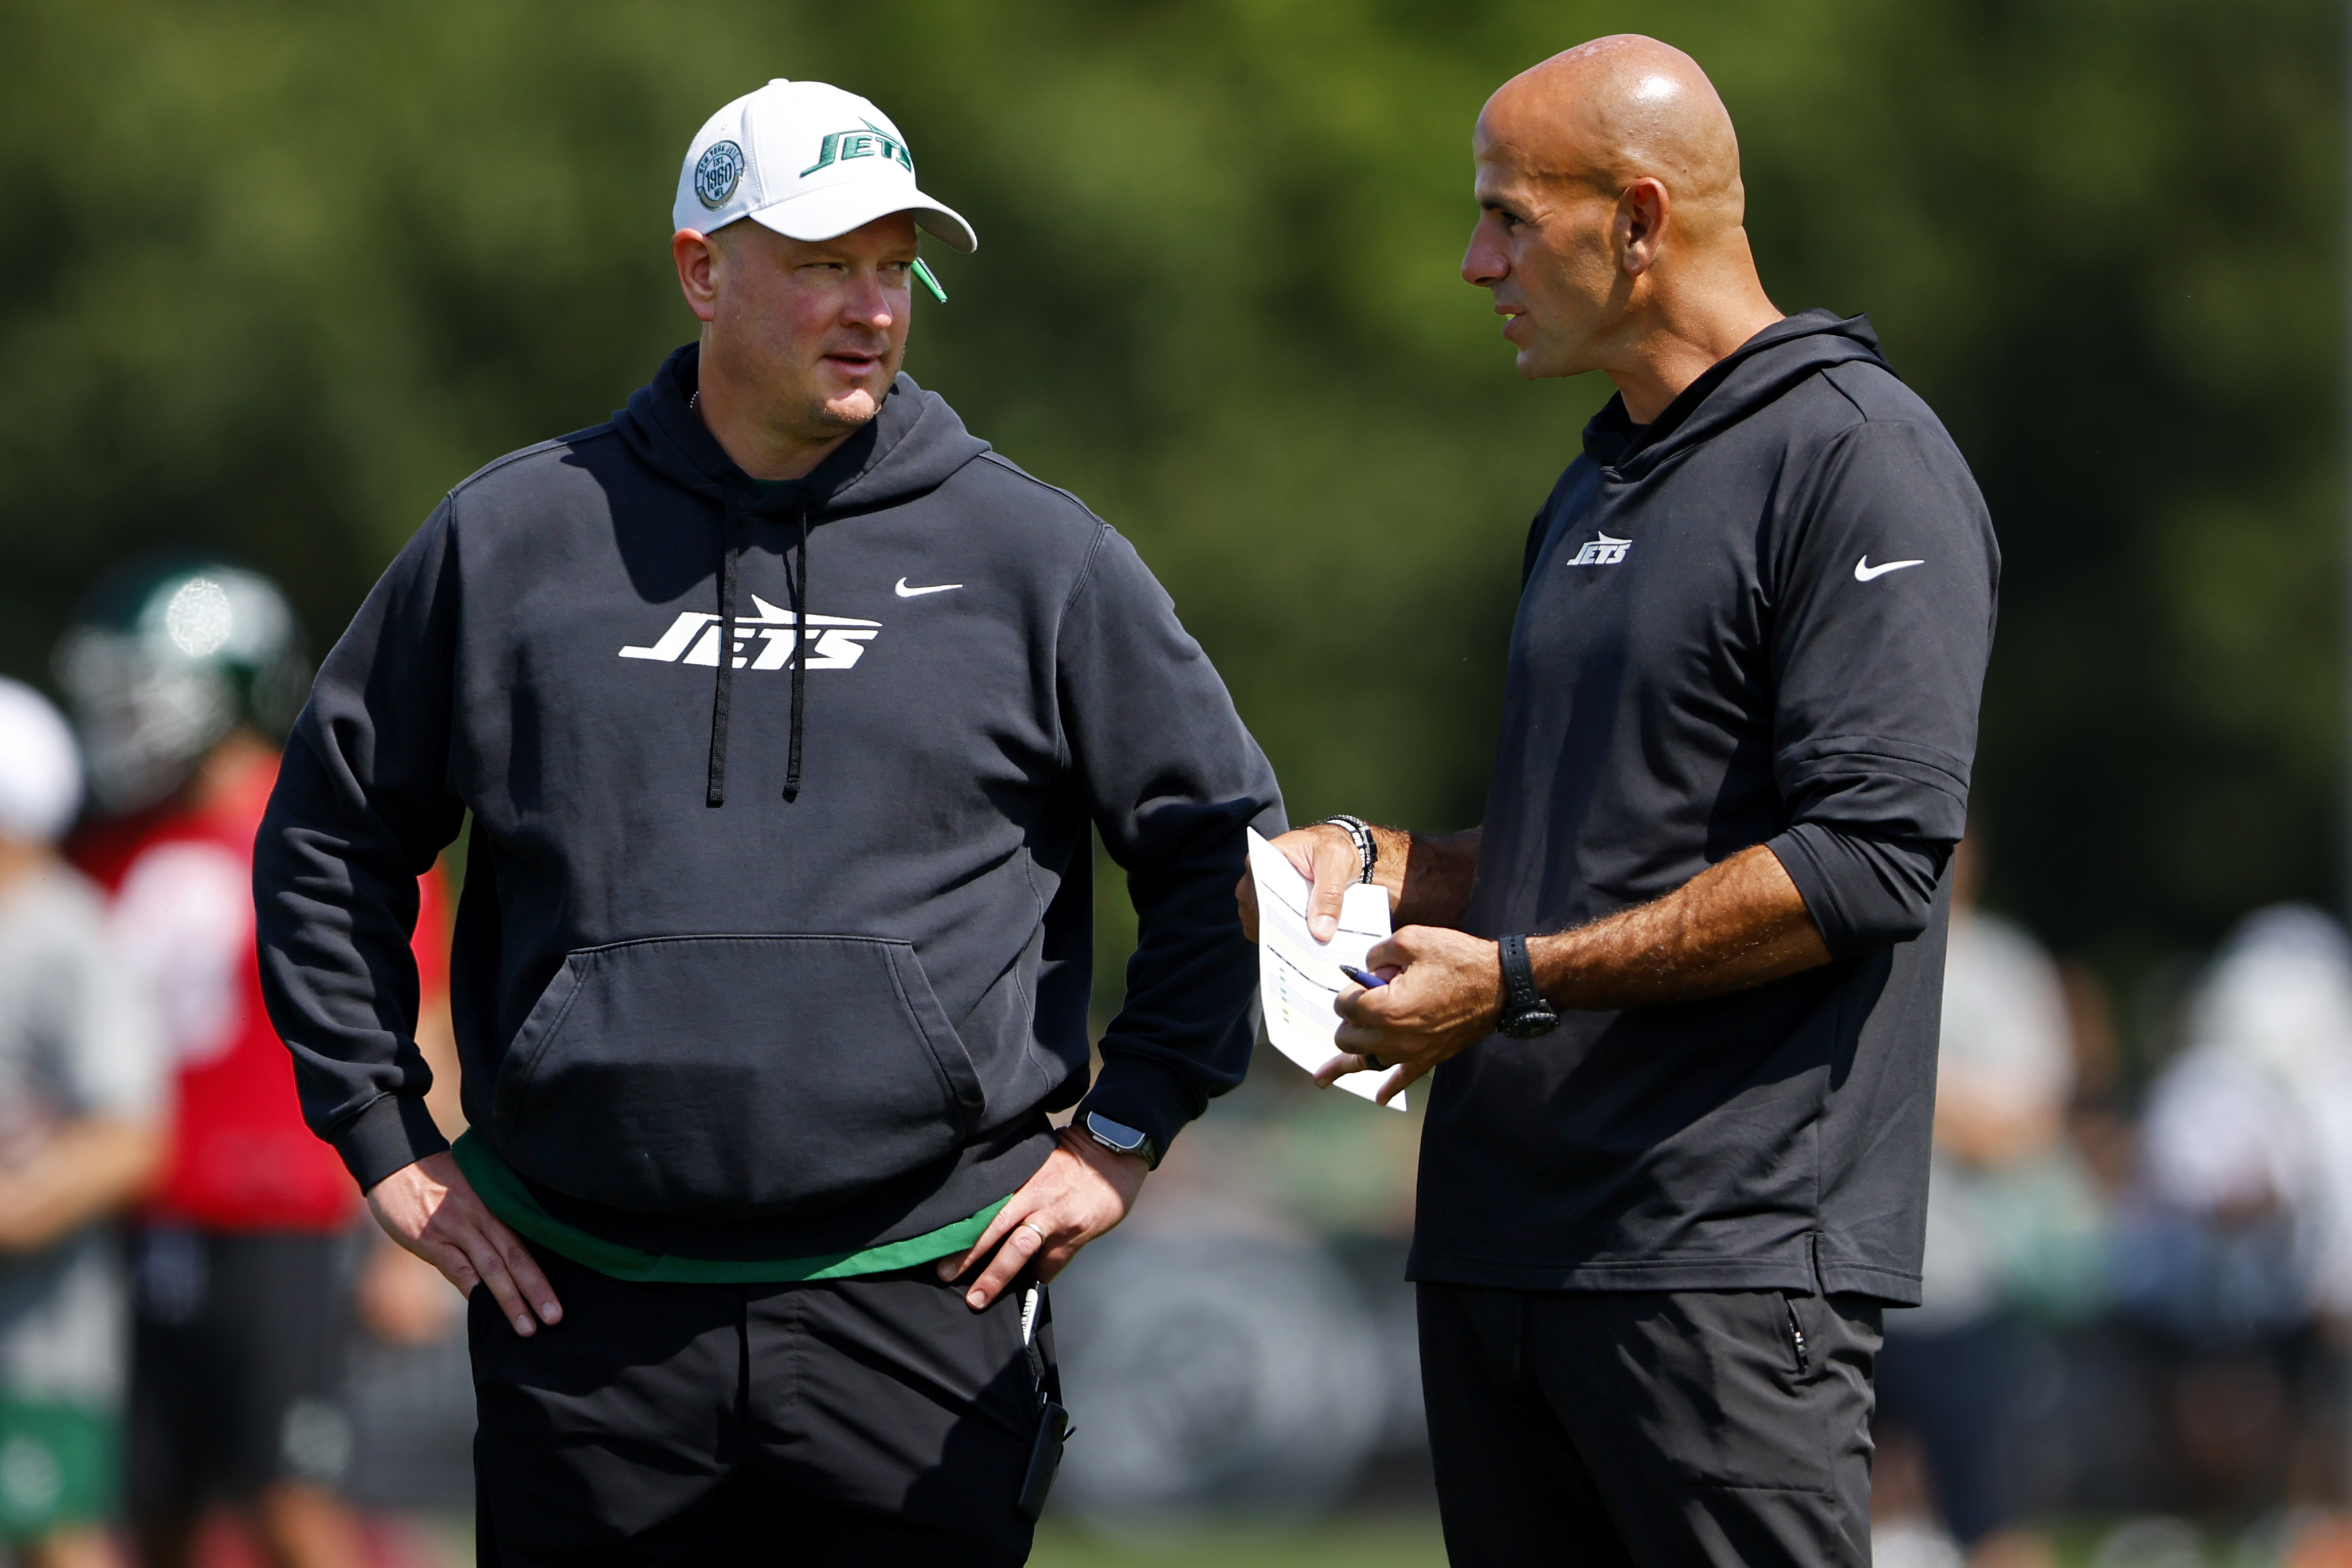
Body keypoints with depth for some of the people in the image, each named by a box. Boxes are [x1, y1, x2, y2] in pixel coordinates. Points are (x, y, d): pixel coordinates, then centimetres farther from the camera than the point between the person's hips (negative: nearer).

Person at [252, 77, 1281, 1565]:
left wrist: (1126, 1130, 6)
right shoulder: (512, 539, 7)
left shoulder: (1033, 555, 5)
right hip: (583, 1314, 1)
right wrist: (386, 1136, 10)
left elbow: (1222, 844, 12)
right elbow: (330, 835, 17)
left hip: (921, 1305, -1)